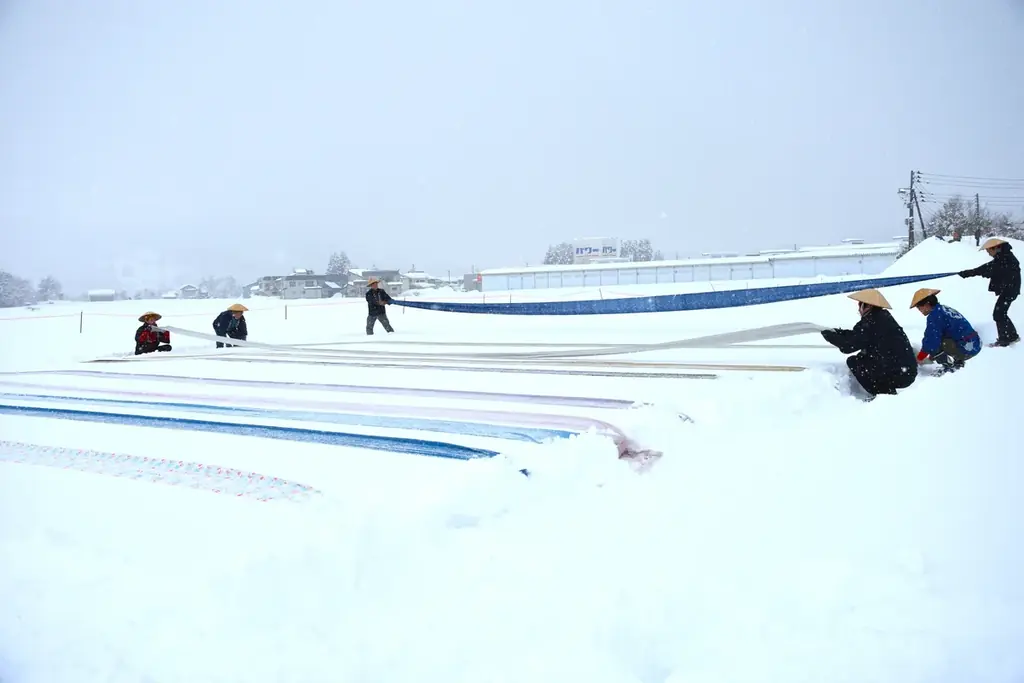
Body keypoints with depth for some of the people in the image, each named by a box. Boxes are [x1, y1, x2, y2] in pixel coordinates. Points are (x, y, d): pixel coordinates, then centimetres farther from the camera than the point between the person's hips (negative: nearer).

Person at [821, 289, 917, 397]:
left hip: (897, 375, -9)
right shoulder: (884, 317, 12)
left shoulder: (871, 322, -15)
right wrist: (836, 332, 12)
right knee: (860, 358, 21)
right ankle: (887, 390, 19)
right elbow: (856, 336, 18)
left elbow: (848, 346, -13)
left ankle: (884, 393, 1)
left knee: (853, 362, 3)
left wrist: (829, 335, 1)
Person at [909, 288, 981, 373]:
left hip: (966, 349, -9)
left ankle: (949, 365, -4)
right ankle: (958, 361, 23)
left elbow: (931, 341, -17)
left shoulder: (934, 315, -13)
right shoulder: (945, 309, 15)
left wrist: (920, 357, -2)